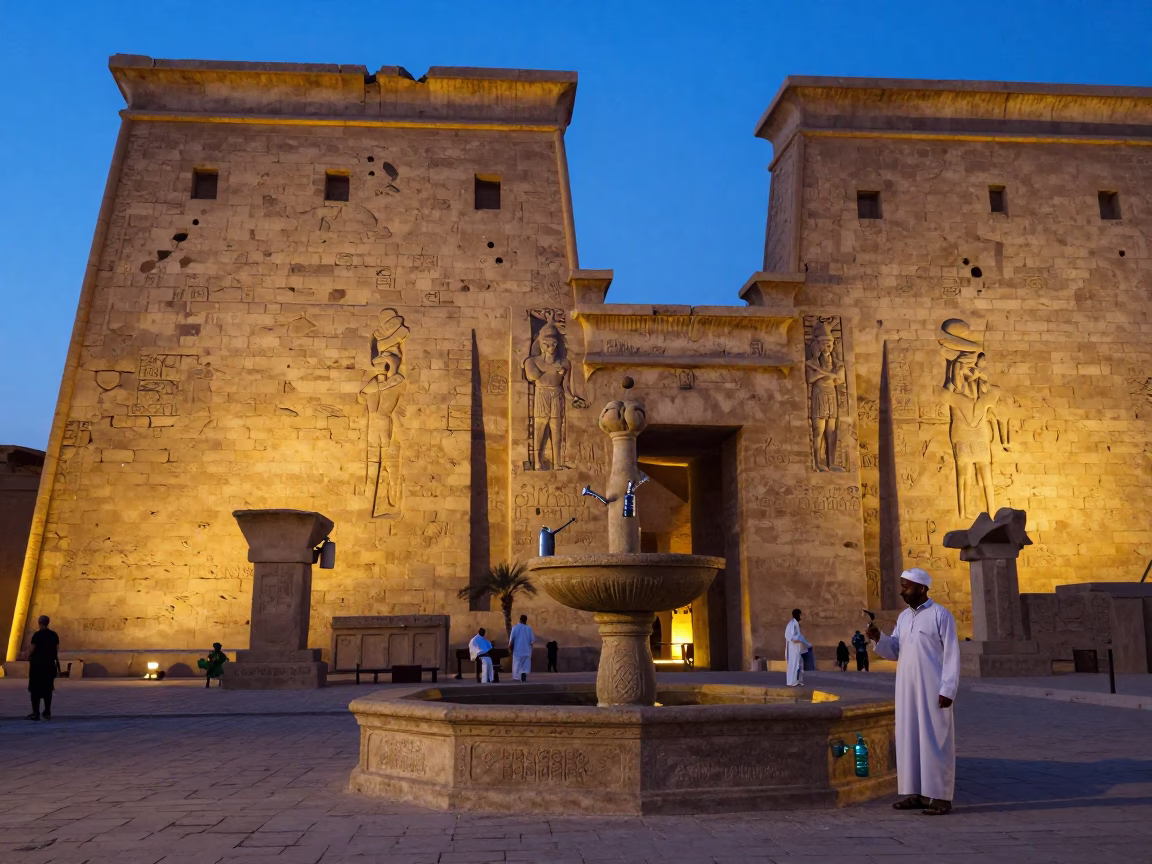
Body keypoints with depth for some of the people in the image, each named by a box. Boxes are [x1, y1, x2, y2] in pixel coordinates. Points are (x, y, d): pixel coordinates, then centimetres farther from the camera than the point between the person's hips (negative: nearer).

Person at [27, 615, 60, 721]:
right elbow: (57, 650, 4)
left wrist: (29, 657, 7)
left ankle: (36, 713, 0)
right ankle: (47, 712, 13)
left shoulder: (37, 635, -11)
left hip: (37, 663, -4)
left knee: (35, 688, 3)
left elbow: (32, 649, -12)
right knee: (47, 688, 13)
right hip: (50, 664, 4)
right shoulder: (54, 635, 3)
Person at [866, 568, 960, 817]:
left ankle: (941, 797, 3)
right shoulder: (903, 617, 12)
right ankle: (916, 793, 13)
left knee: (935, 740, -3)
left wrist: (947, 690, -16)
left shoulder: (940, 615, -8)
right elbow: (894, 650, 11)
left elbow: (952, 655, -10)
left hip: (933, 690, -7)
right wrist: (878, 638, -9)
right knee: (909, 738, 7)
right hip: (907, 689, 7)